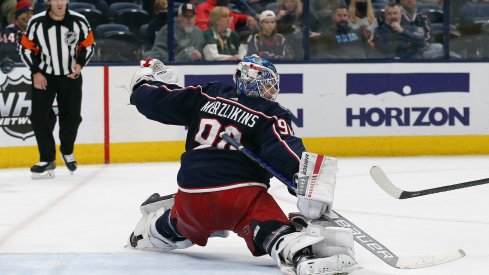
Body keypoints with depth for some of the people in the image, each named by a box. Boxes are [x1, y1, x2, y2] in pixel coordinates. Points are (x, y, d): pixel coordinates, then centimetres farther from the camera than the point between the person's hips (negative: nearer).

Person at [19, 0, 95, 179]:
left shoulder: (79, 21, -12)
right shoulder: (36, 23, -15)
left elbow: (88, 45, 2)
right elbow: (26, 48, -4)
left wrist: (80, 63, -12)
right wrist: (36, 72, -11)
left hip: (71, 75, 1)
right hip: (44, 75, -1)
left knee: (71, 116, 7)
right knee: (39, 116, -10)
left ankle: (67, 151, 34)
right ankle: (47, 160, -2)